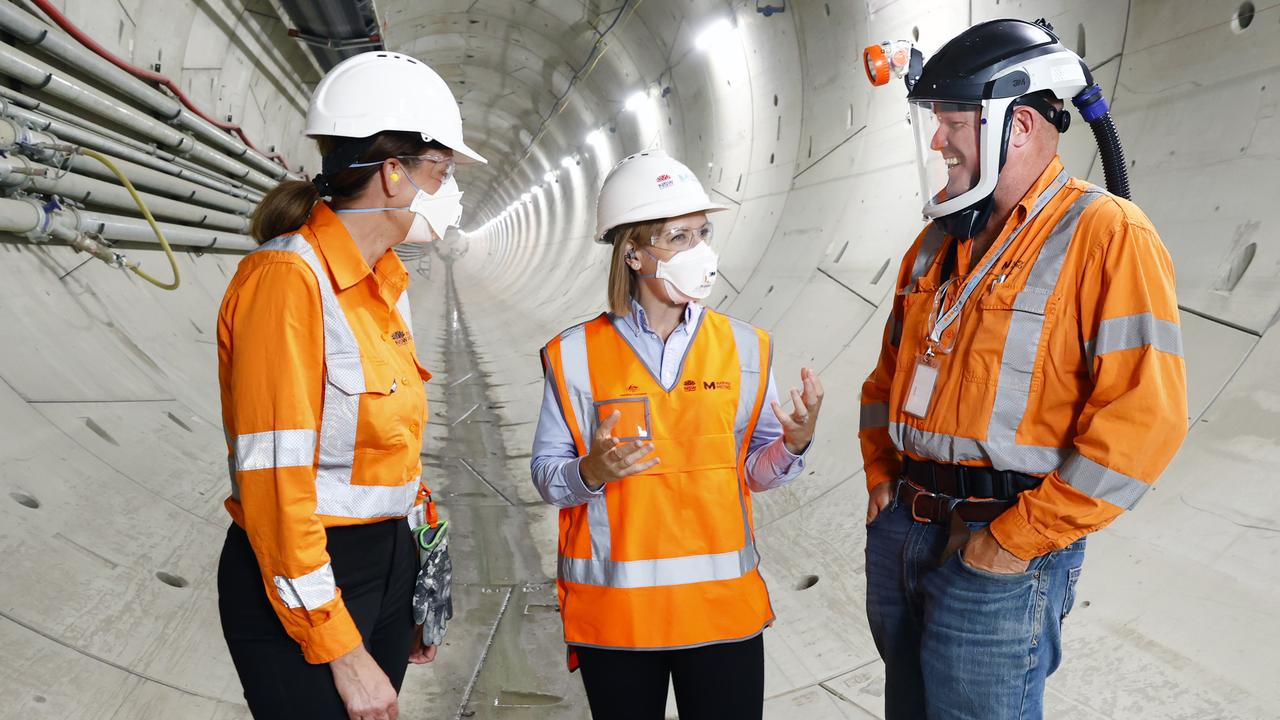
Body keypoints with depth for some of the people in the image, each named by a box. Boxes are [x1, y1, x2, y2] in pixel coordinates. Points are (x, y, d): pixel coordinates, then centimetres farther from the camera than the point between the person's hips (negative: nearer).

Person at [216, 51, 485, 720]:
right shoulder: (288, 279, -18)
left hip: (387, 558, 8)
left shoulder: (384, 282, 8)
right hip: (298, 583, -8)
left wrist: (413, 590, 17)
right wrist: (344, 653, -18)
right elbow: (274, 483, -21)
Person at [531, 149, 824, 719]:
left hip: (724, 606, 2)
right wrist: (592, 472, -21)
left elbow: (754, 472, 6)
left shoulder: (744, 347, 2)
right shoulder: (576, 356, -4)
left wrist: (794, 443, -14)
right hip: (613, 614, -1)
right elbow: (546, 475, -1)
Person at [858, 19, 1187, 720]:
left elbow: (1144, 414, -20)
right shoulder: (937, 243, 10)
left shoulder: (1105, 235, -13)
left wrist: (1018, 538, -19)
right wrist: (880, 476, 9)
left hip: (999, 557, -7)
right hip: (899, 531, 7)